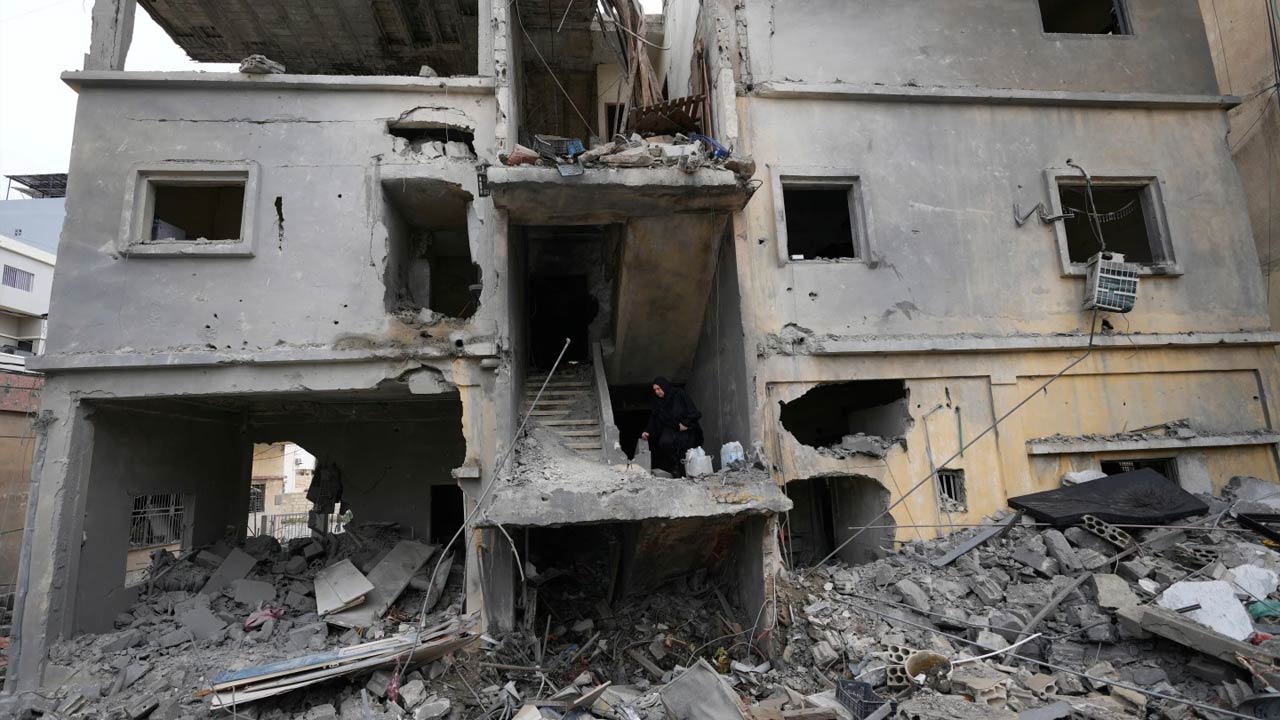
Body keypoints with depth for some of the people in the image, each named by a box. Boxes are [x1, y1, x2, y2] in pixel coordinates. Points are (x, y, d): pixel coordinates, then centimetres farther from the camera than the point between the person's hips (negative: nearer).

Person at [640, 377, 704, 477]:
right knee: (664, 441, -28)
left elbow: (694, 412, -10)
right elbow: (653, 419, 5)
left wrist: (685, 423, -16)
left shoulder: (679, 394, -8)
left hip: (686, 429, -4)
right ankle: (675, 466, -13)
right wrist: (647, 431, -10)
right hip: (670, 429, 4)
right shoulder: (658, 402, 9)